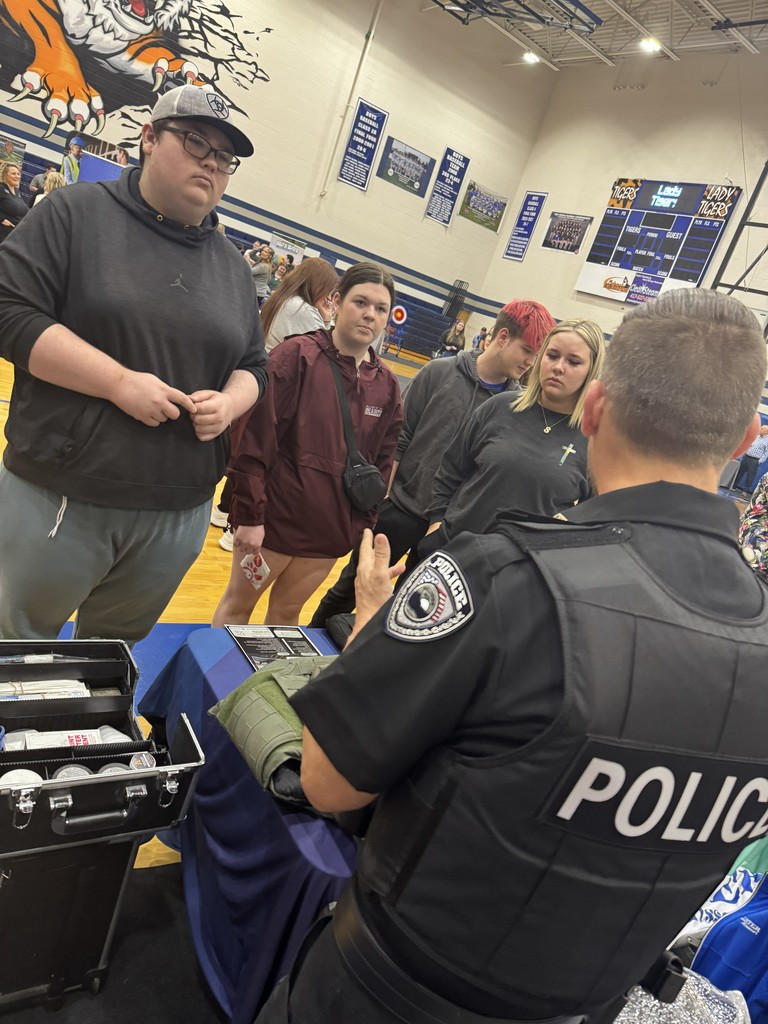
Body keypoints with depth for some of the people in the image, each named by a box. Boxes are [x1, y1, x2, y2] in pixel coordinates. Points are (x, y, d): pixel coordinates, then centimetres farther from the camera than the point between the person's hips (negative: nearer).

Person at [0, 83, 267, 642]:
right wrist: (119, 381, -20)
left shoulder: (233, 264, 12)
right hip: (56, 499, -3)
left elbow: (254, 366, 16)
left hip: (179, 514, 4)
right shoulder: (77, 213, -1)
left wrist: (228, 402, -7)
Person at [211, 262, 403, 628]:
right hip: (275, 515, -4)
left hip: (330, 529, 4)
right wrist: (250, 514, -17)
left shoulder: (387, 386, 4)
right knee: (239, 603, 14)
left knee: (287, 611, 20)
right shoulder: (297, 356, -11)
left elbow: (381, 464, 9)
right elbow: (255, 438, -15)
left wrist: (363, 525, 6)